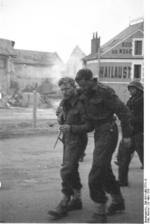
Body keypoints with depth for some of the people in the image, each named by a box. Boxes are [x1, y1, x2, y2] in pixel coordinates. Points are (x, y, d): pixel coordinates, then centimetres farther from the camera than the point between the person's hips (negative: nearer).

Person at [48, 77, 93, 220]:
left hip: (77, 140, -9)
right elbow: (60, 115, 22)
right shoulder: (64, 103, 6)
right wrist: (60, 118, -2)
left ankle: (64, 205, -8)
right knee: (72, 170, 16)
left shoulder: (80, 105, -19)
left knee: (66, 171, -14)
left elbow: (89, 126, -20)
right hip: (67, 139, 9)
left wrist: (70, 128, -28)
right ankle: (76, 200, 29)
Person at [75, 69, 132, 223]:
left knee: (97, 171, -14)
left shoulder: (104, 92, -18)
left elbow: (123, 111, -15)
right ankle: (118, 201, 34)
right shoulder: (85, 94, 7)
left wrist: (127, 134, -13)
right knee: (105, 170, 17)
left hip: (108, 132, -9)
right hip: (98, 133, 9)